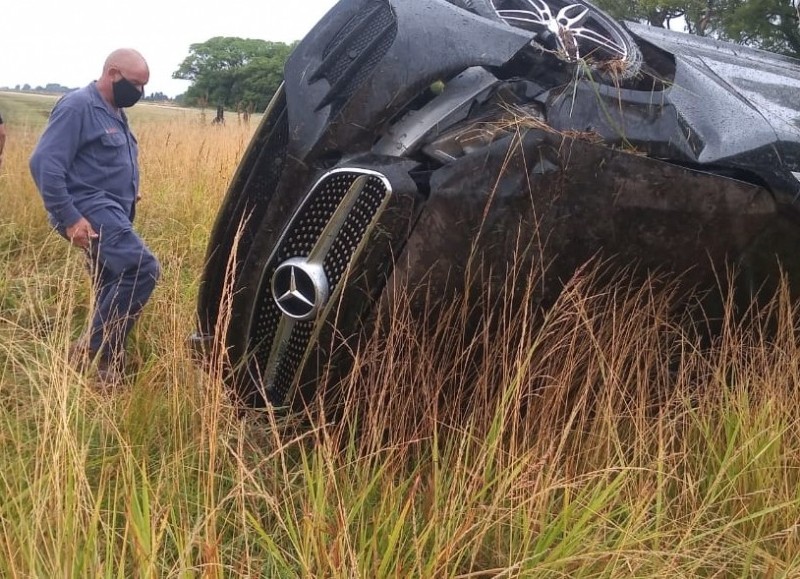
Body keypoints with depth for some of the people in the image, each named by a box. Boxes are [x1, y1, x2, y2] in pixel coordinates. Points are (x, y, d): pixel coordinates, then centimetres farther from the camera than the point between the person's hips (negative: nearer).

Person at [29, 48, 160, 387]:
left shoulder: (114, 114, 17)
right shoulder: (78, 106, -13)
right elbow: (44, 163, -20)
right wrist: (69, 218, -22)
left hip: (112, 216, 10)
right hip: (91, 213, -10)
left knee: (113, 291, 11)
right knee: (143, 269, -24)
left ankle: (108, 365, 19)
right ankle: (90, 347, -15)